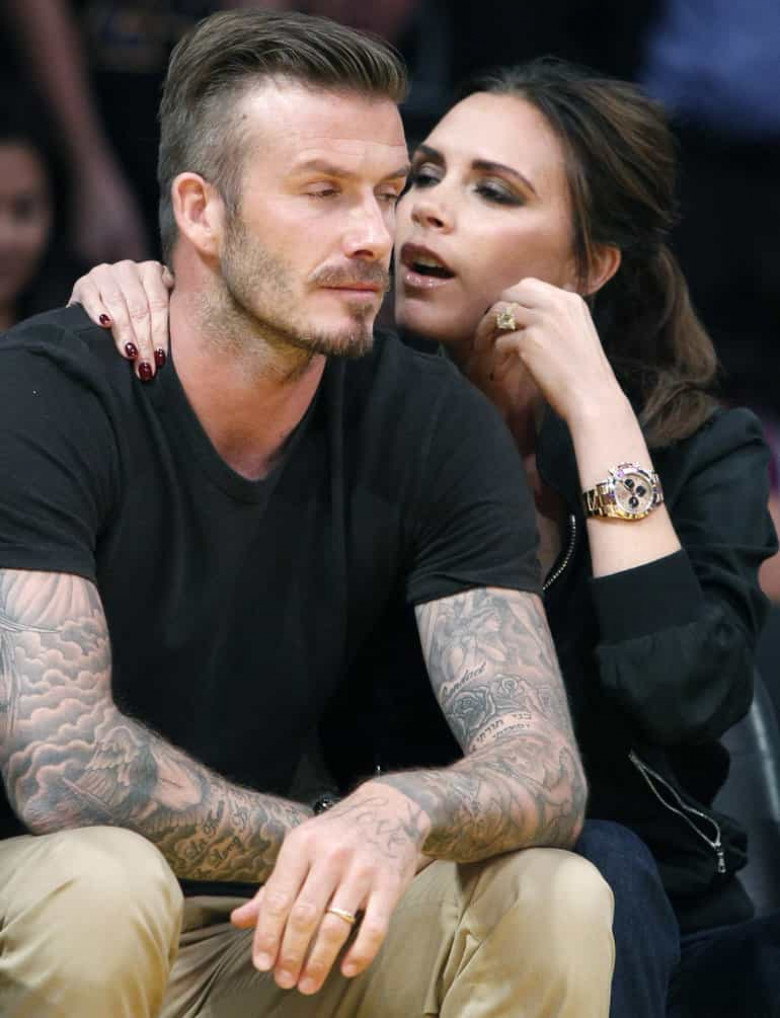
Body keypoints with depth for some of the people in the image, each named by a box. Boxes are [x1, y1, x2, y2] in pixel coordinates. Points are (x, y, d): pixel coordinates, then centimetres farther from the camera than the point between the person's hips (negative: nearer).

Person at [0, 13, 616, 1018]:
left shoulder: (436, 426, -5)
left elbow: (543, 772, -15)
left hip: (287, 937, 3)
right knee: (103, 881, -36)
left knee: (555, 904, -21)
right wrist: (325, 842, -19)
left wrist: (398, 814, -38)